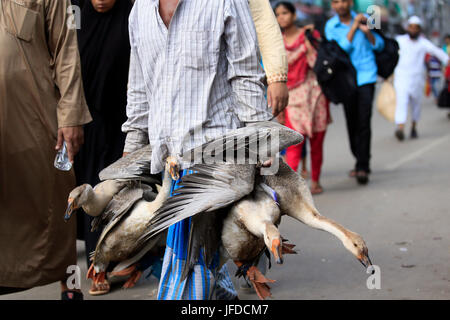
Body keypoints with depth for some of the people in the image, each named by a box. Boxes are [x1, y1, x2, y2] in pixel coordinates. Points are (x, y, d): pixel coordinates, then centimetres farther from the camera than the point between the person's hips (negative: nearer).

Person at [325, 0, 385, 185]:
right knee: (352, 123, 7)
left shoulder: (363, 19, 5)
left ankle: (363, 167, -10)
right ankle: (360, 163, 24)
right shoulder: (331, 26, 3)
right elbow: (340, 50, -10)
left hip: (366, 76, -1)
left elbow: (379, 46, 8)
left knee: (364, 122, -11)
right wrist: (353, 28, -13)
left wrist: (367, 31, -9)